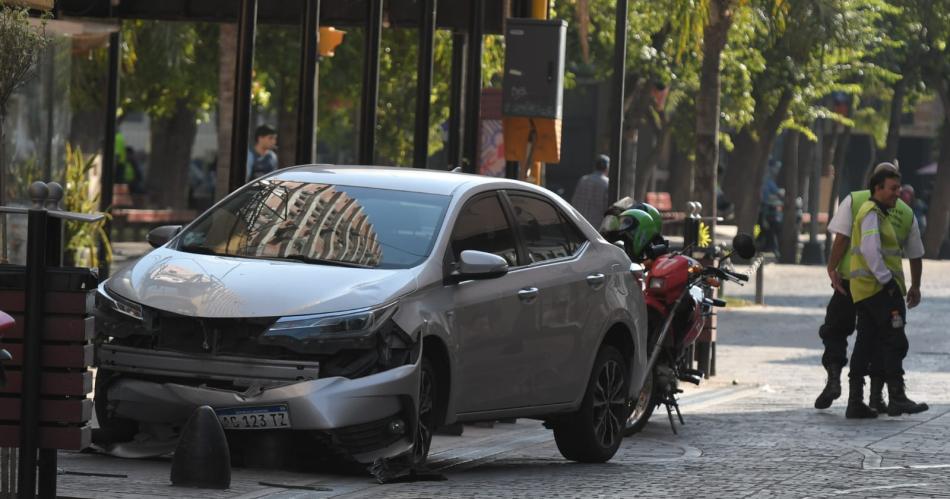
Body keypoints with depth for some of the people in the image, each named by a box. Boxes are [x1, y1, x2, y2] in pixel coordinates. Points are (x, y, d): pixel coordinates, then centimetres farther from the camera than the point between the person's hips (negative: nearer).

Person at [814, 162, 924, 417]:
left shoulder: (854, 200, -1)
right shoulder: (906, 213, 6)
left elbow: (842, 238, -11)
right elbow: (915, 255, 12)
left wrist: (832, 268, -5)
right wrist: (916, 286, 23)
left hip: (851, 281, -2)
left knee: (835, 332, 10)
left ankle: (834, 378, -9)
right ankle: (876, 394, 9)